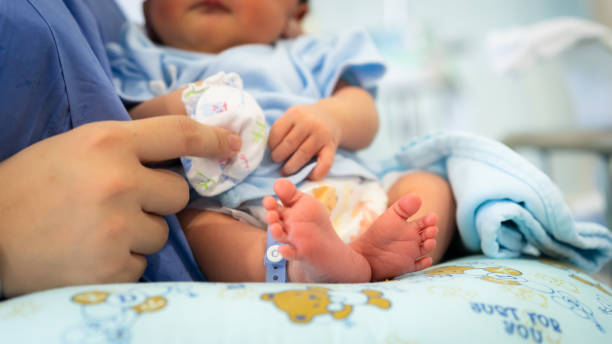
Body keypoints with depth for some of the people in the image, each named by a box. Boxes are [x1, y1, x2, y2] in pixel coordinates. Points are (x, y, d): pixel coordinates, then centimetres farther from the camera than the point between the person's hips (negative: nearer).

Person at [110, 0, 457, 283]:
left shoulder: (302, 58, 30)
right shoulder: (144, 65, 24)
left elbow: (366, 116, 19)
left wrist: (330, 116, -5)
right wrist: (166, 111, -13)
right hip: (236, 214, -4)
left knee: (430, 185, -9)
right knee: (191, 222, -31)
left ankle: (375, 251, -41)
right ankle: (304, 267, -58)